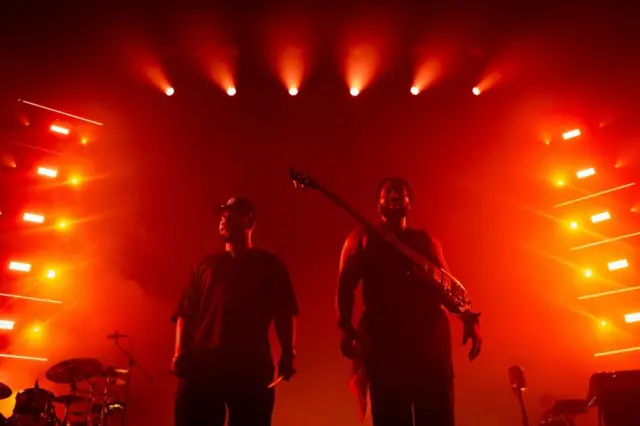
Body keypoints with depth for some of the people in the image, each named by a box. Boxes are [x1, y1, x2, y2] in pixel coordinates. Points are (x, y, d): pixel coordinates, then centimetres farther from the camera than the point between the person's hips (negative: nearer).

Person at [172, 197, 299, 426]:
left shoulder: (270, 265, 16)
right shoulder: (205, 266, 22)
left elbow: (284, 314, 7)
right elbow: (185, 313, 13)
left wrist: (287, 353, -6)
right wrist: (180, 352, -2)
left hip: (252, 368, -2)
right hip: (202, 365, 2)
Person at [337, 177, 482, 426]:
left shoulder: (424, 240, 23)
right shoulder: (362, 239, 16)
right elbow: (346, 284, 4)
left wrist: (469, 319, -1)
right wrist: (346, 327, -11)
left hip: (429, 333, 2)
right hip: (383, 336, -2)